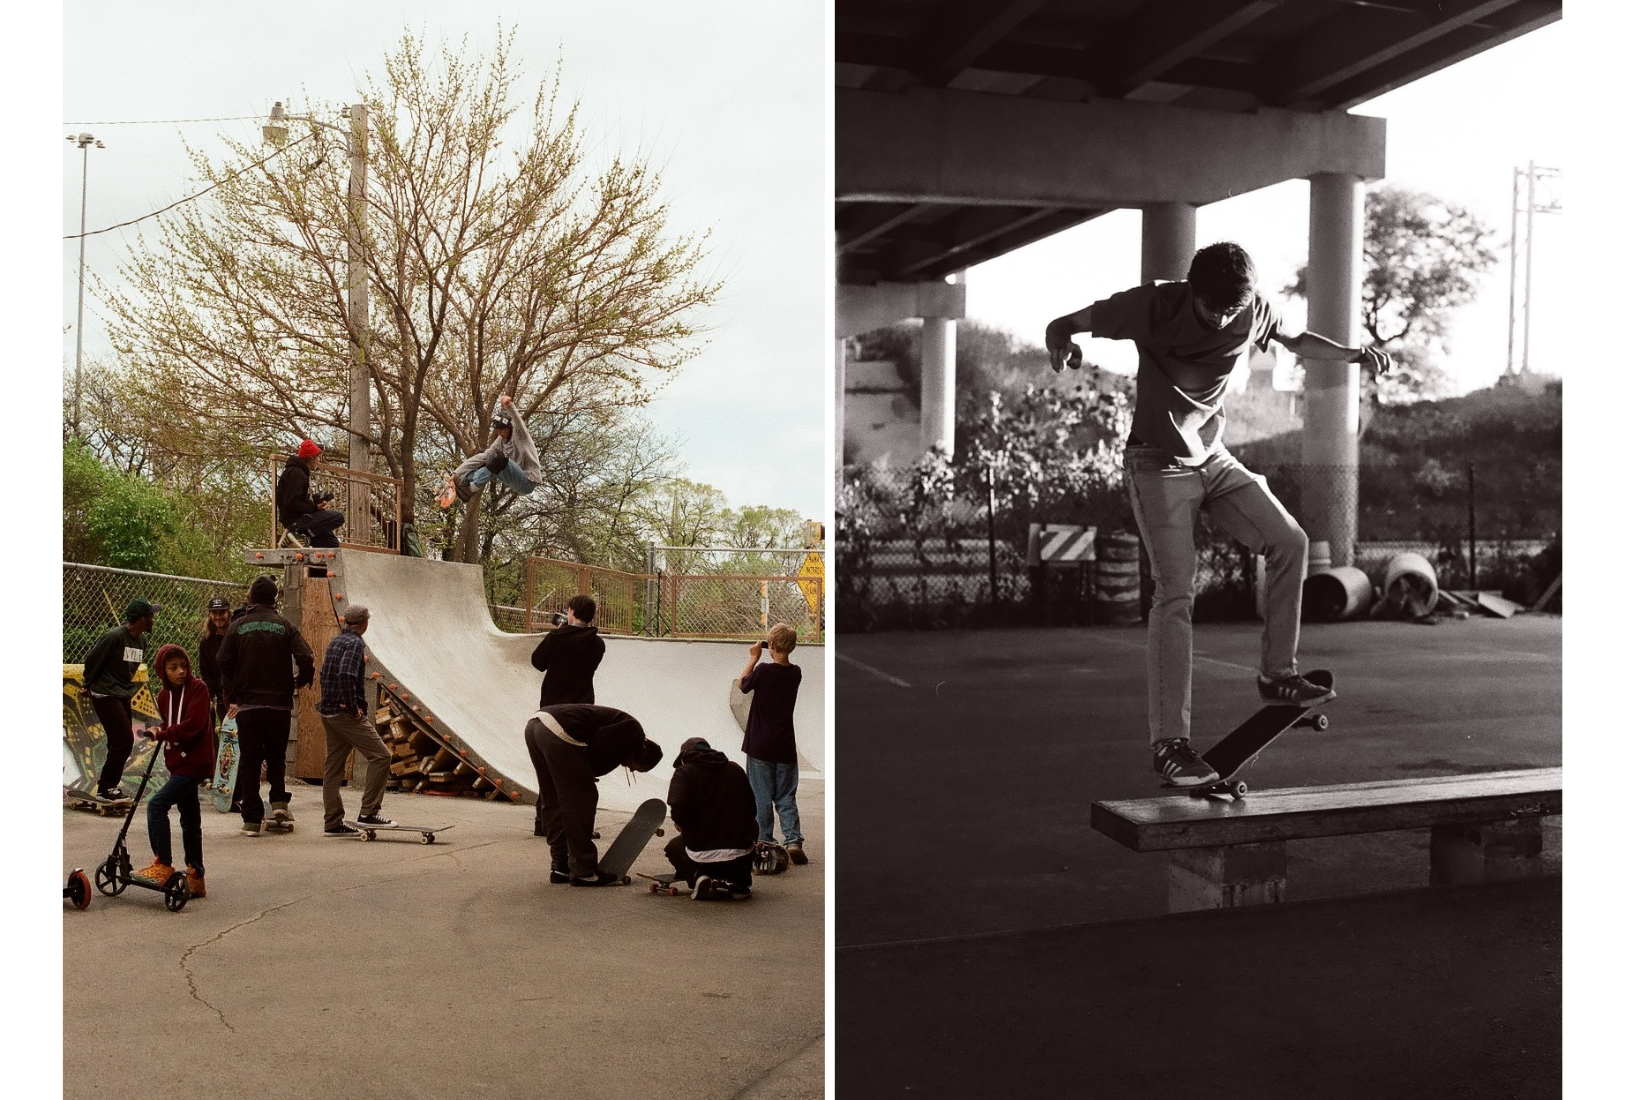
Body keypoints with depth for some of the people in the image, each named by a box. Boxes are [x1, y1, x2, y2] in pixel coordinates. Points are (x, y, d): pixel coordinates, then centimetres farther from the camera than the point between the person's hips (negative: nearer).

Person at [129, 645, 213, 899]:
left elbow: (193, 725, -20)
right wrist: (161, 730, 1)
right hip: (179, 762, 9)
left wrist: (163, 734, -17)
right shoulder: (164, 696, 11)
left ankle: (162, 866, -16)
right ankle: (196, 878, 22)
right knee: (189, 821, 14)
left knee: (157, 804, -19)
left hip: (194, 762, -9)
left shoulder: (198, 688, -11)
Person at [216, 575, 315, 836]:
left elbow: (223, 663, -1)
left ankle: (251, 819, 3)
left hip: (247, 704, 0)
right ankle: (279, 801, 0)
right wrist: (301, 681, 9)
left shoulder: (238, 626, 1)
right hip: (280, 704, 0)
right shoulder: (285, 626, -1)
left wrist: (232, 696, 10)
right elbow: (306, 658, -11)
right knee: (276, 755, 18)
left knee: (250, 760, 5)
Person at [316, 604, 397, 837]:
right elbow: (345, 674, -26)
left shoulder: (335, 641, 16)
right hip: (345, 713, -10)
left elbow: (326, 674, 20)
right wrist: (353, 706, -18)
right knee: (380, 756, -9)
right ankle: (368, 812, -11)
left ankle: (332, 823, 14)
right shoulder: (355, 643, -12)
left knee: (334, 767, 11)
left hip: (328, 711, 10)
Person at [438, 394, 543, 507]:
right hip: (516, 481, 8)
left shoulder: (519, 434, -10)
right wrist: (457, 473, -9)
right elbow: (483, 456, 2)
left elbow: (519, 422, -33)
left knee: (500, 459, -29)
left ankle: (470, 488, -38)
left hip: (528, 482, -8)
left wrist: (510, 406, -56)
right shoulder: (501, 440, 9)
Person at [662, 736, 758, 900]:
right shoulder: (736, 769, 11)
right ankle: (739, 881, 16)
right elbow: (751, 810, 13)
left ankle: (696, 875, 3)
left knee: (672, 847, 34)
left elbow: (679, 809, -17)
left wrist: (681, 825, 5)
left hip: (703, 856, -2)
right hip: (741, 856, 2)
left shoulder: (684, 772, -1)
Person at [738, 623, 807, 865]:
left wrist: (754, 658, 7)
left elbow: (742, 684, 3)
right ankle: (793, 840, -5)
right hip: (785, 747, 3)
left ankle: (764, 841, 11)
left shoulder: (763, 671, -14)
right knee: (786, 797, 8)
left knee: (762, 797, 7)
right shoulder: (795, 674, -2)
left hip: (760, 747, -3)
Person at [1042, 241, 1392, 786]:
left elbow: (1297, 341, 17)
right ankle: (1169, 741, -11)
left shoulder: (1254, 312, -4)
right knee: (1175, 593, -14)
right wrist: (1063, 345, -34)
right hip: (1158, 464, -6)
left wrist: (1352, 353, 0)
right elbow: (1062, 325, -10)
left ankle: (1277, 673, 9)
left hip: (1214, 458, 6)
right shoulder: (1154, 305, -17)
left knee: (1289, 542, -8)